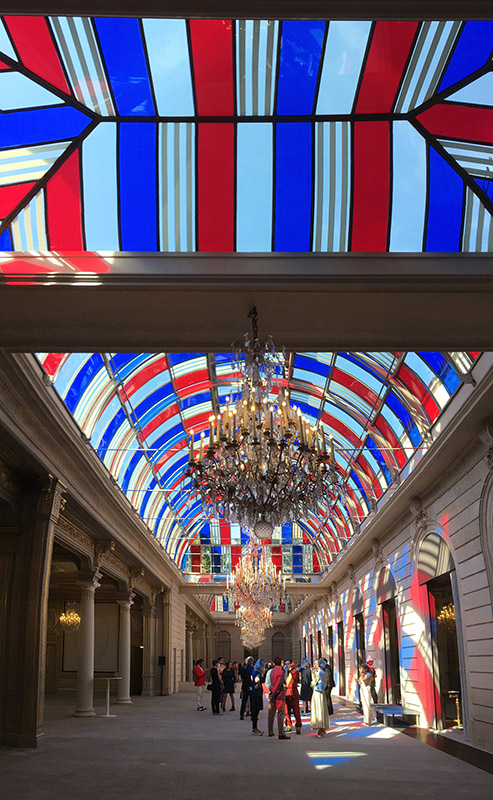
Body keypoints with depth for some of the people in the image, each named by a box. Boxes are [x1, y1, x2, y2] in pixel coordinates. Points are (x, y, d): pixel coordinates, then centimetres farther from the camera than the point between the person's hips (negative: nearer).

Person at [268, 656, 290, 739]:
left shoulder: (272, 671, 10)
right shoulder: (281, 671, -12)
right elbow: (278, 684, -15)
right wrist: (274, 693, -8)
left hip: (272, 694, 7)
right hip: (279, 695, -7)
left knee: (271, 713, 13)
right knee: (280, 714, -6)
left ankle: (270, 732, 20)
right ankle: (281, 734, -8)